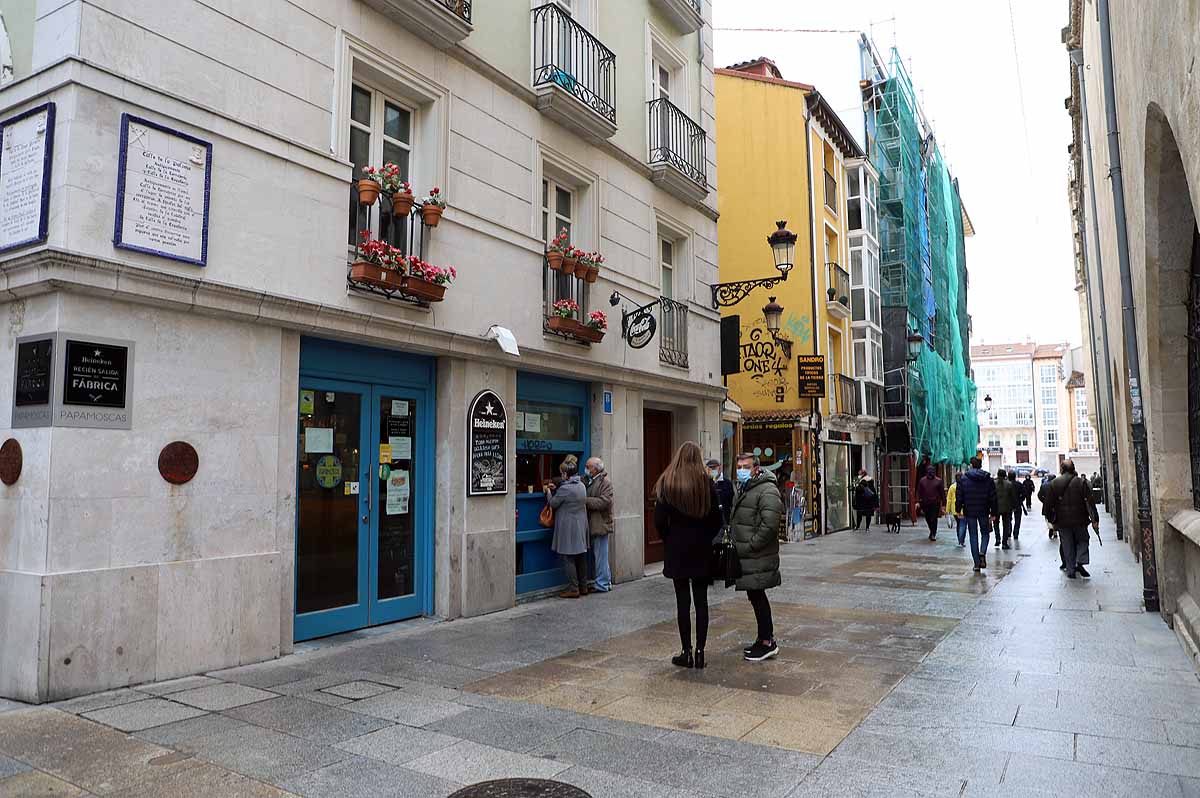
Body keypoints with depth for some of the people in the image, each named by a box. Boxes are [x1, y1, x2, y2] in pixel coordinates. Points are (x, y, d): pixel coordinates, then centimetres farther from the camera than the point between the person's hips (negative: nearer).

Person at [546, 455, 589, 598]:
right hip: (581, 526, 8)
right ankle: (583, 587, 21)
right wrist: (555, 489, 17)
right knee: (581, 557, 13)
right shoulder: (582, 486, 6)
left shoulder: (565, 488, -19)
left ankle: (573, 589, 1)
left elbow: (553, 503, -6)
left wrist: (549, 491, 10)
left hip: (568, 528, -8)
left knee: (568, 559, 0)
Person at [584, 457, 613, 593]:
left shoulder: (605, 482, -11)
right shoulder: (589, 481, 14)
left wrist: (585, 500, -19)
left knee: (601, 556, -3)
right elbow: (588, 500, 16)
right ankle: (607, 581, 24)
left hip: (601, 524, -9)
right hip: (593, 524, 9)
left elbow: (604, 501, -21)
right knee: (597, 555, 15)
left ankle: (602, 584, 4)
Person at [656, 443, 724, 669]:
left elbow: (660, 521, -7)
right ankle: (700, 652, 10)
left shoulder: (667, 483, -7)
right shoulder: (707, 482, -3)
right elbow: (717, 519, 0)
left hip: (677, 549, -2)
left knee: (683, 601, 3)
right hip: (702, 550, 2)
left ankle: (686, 652, 8)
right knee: (701, 601, 7)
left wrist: (669, 540, 9)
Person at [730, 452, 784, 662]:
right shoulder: (742, 490, 17)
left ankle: (767, 642, 4)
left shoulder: (767, 491, -14)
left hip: (758, 558, -9)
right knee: (755, 596, 14)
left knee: (757, 596, -5)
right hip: (746, 557, 9)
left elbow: (769, 525, -23)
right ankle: (766, 639, 25)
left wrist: (750, 546, -18)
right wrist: (736, 544, 15)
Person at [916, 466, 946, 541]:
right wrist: (918, 501, -6)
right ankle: (932, 532, 33)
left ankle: (933, 534, 2)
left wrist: (943, 504, -2)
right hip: (925, 503, 3)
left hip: (935, 503, -3)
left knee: (934, 519, -8)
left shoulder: (938, 481, 0)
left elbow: (942, 493, 1)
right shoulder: (922, 480, 6)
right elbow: (919, 492, 5)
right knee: (928, 519, 12)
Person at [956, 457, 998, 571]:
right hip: (983, 511, 1)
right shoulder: (988, 479, -1)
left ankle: (977, 563, 6)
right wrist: (993, 513, 7)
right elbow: (993, 497, 1)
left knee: (973, 536, 6)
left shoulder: (963, 478, -5)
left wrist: (958, 510, 5)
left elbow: (959, 496, -4)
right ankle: (982, 552, -8)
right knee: (985, 533, 18)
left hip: (969, 512, 0)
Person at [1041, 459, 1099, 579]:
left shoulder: (1054, 483, 0)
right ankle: (1080, 562, -3)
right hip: (1079, 519, -1)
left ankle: (1070, 570, 7)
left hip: (1062, 521, 1)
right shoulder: (1081, 482, -2)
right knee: (1083, 540, 16)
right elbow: (1090, 502, -6)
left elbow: (1048, 503, 1)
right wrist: (1095, 519, -4)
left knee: (1067, 545, 8)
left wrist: (1050, 517, 12)